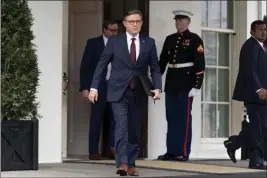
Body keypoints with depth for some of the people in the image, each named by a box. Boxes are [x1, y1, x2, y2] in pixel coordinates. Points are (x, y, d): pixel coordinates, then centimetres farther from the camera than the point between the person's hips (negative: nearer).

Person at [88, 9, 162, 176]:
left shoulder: (149, 43, 6)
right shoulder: (114, 41, 2)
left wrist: (157, 88, -8)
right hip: (119, 92, -2)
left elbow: (155, 68, 6)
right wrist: (94, 88, -4)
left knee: (135, 131, 7)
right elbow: (101, 65, 3)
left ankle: (131, 164, 17)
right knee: (122, 127, -14)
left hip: (138, 93, 3)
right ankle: (122, 163, -17)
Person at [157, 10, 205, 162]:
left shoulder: (195, 39, -4)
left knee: (184, 118, -4)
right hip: (171, 83, 6)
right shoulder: (170, 39, 13)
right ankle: (172, 151, 12)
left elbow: (200, 65, -9)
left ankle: (183, 152, 0)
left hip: (186, 84, -6)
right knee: (171, 118, 7)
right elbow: (162, 61, 16)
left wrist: (196, 86, -16)